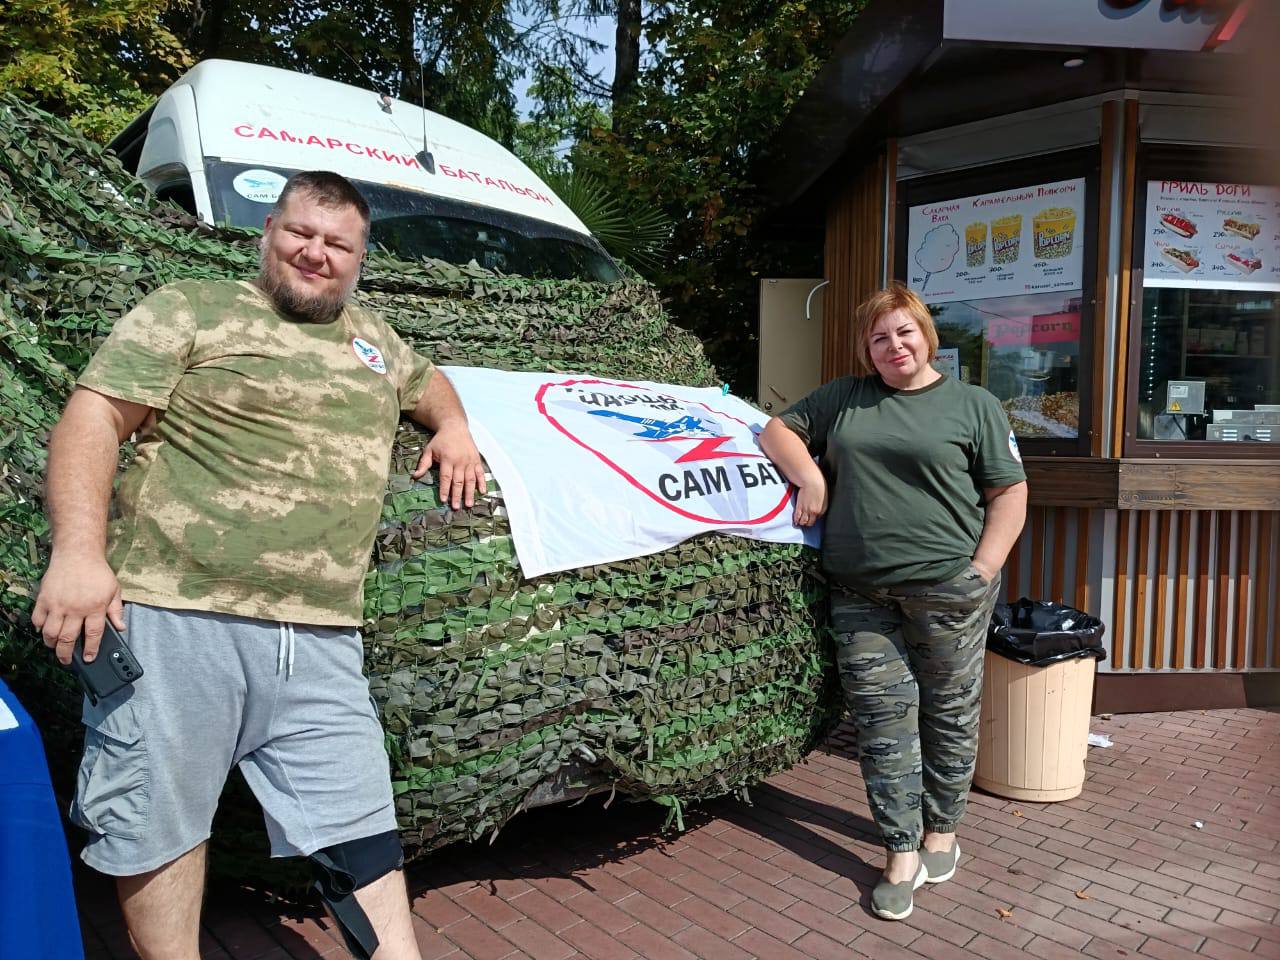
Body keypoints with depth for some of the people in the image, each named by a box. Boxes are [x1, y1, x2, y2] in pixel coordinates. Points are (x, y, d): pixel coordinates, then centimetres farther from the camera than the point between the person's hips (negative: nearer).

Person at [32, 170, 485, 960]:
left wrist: (453, 427, 20)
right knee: (158, 825, 8)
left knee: (360, 830, 6)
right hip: (174, 617, -3)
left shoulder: (372, 337, 21)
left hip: (321, 640, 4)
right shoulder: (190, 310, 5)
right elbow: (93, 419, -3)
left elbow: (426, 380, 41)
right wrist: (78, 551, -16)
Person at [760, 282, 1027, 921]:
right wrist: (808, 476, -2)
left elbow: (1010, 492, 3)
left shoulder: (973, 405, 6)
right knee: (882, 720, 3)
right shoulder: (843, 397, 14)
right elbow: (779, 429, 18)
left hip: (946, 588, -2)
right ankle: (903, 855, 13)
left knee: (948, 713, 9)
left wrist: (983, 568, -8)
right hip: (861, 594, 2)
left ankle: (941, 831, 28)